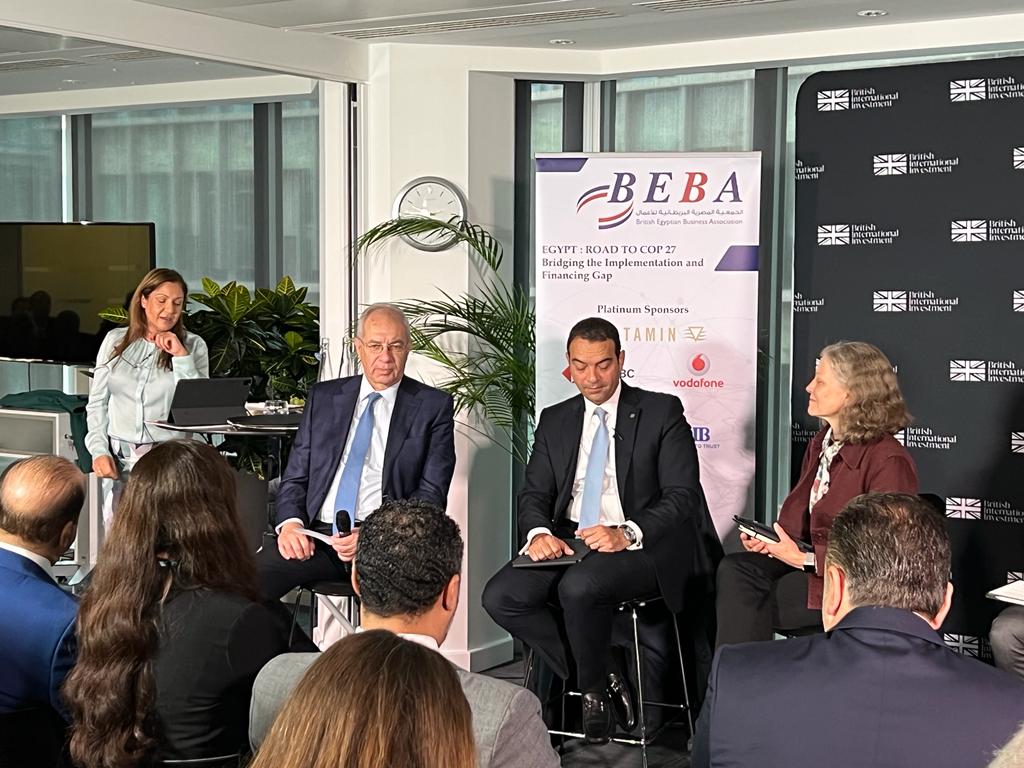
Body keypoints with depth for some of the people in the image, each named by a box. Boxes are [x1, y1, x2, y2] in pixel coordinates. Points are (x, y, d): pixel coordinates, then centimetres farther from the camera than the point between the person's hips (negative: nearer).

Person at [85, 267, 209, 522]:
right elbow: (97, 403, 12)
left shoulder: (193, 345, 3)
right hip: (118, 459, 2)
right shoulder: (115, 340, 9)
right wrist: (99, 450, 0)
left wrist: (181, 356, -11)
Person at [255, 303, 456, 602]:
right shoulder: (323, 397, 17)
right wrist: (291, 522, -6)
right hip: (317, 535, 3)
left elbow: (432, 493, 0)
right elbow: (295, 478, 17)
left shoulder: (433, 406, 7)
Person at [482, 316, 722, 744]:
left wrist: (626, 534, -25)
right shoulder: (555, 421, 15)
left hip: (640, 546, -5)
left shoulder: (662, 412, 0)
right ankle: (601, 679, -4)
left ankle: (593, 689, -5)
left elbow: (682, 496, -8)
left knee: (579, 586, -35)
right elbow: (534, 494, 11)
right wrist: (538, 533, -14)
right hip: (567, 543, 5)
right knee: (500, 596, -19)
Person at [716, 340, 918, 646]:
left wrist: (806, 560, -19)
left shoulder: (888, 461, -14)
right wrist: (764, 539, -4)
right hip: (808, 558, 8)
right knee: (735, 569, -21)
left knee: (745, 606, -24)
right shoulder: (821, 443, 13)